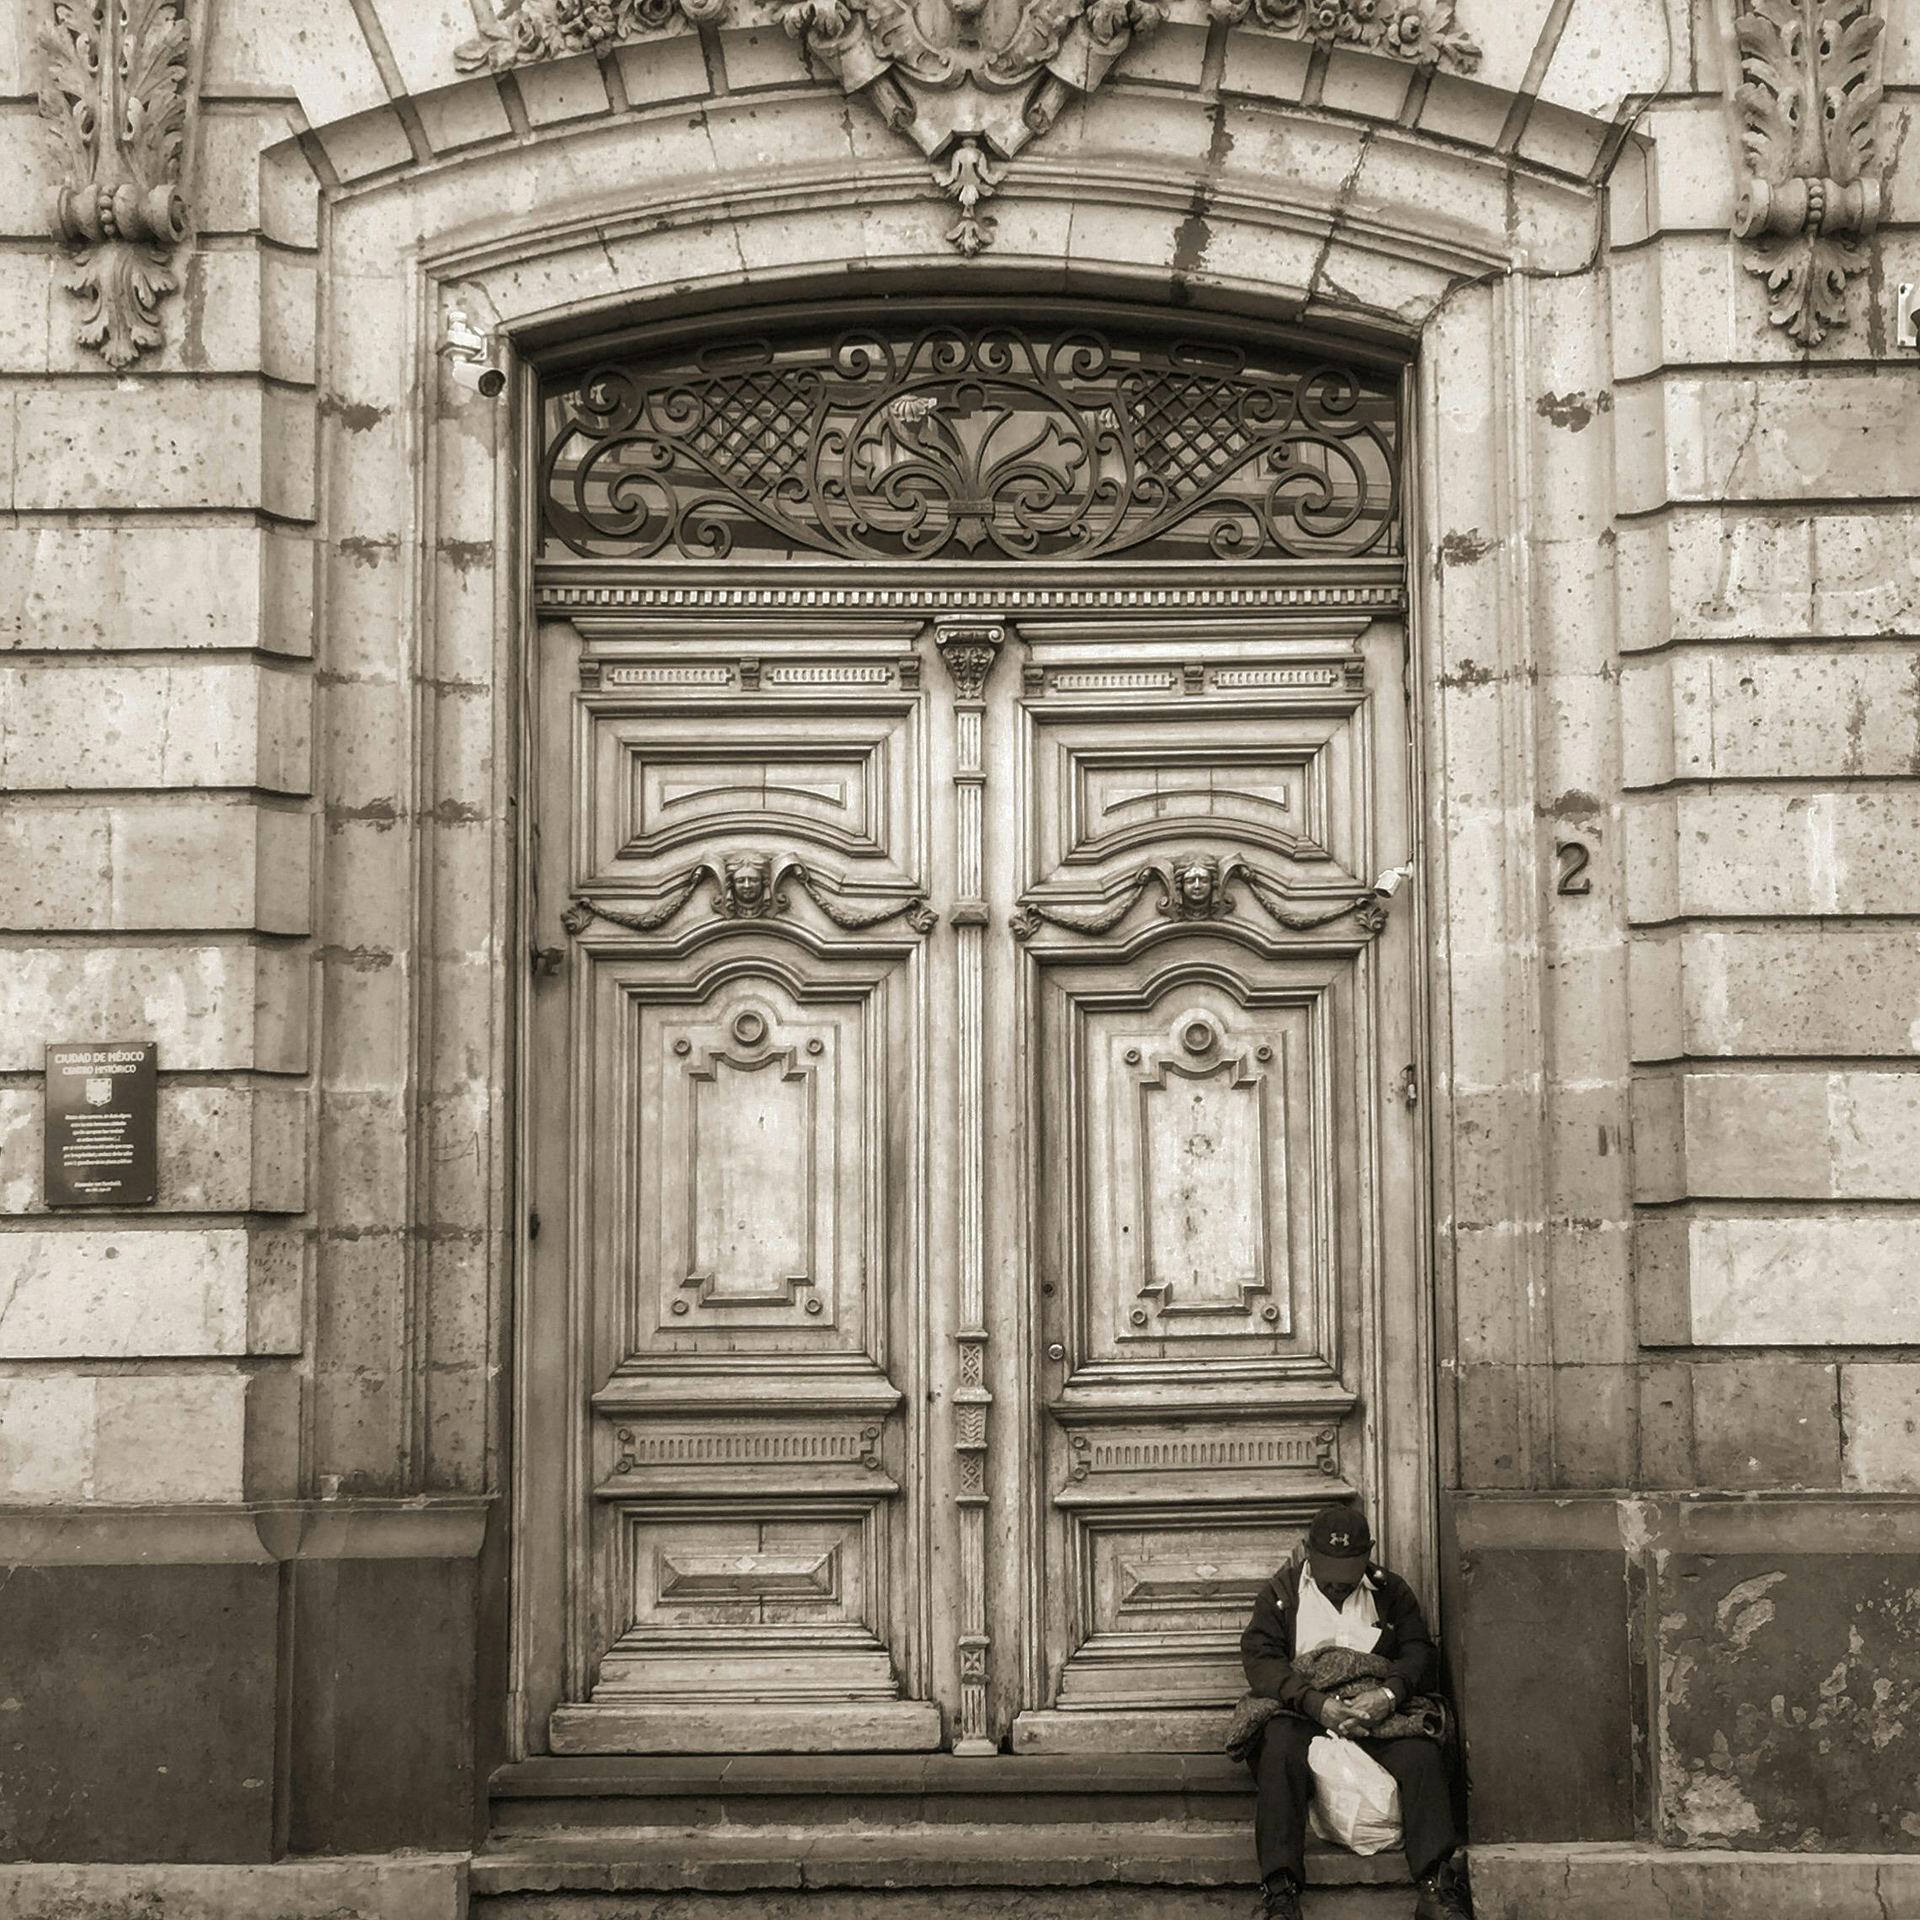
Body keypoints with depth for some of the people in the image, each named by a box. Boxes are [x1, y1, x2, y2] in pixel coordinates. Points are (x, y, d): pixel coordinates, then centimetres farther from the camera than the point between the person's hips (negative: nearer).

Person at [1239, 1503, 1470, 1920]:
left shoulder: (1391, 1592, 14)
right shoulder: (1280, 1593, 9)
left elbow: (1420, 1656, 3)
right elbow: (1259, 1660, -5)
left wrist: (1388, 1695, -21)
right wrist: (1317, 1704, -22)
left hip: (1381, 1714, 1)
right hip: (1303, 1714, -1)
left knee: (1422, 1754, -30)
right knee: (1280, 1754, -35)